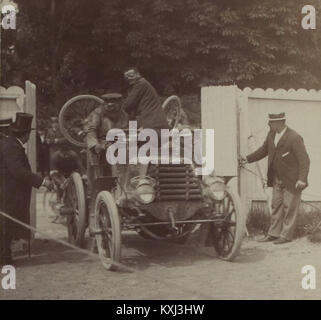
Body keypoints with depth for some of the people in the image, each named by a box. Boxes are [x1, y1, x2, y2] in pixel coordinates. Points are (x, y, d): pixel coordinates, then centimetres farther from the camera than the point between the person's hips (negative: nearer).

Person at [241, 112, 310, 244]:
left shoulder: (294, 138, -21)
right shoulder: (271, 134, 1)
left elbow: (304, 160, -22)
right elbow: (263, 150, 16)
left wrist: (302, 179, -29)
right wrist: (248, 159, 8)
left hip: (292, 181, -7)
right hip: (277, 179, 7)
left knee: (289, 207, 3)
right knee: (276, 205, 13)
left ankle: (286, 235, 14)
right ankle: (273, 233, 22)